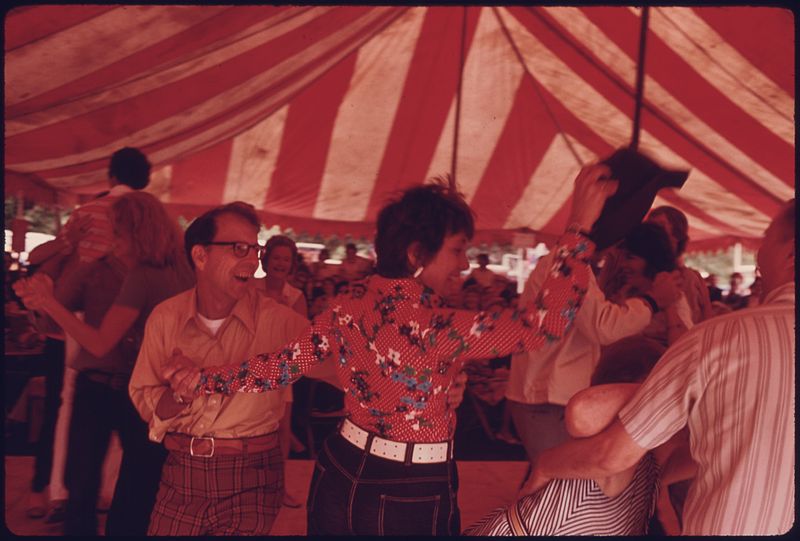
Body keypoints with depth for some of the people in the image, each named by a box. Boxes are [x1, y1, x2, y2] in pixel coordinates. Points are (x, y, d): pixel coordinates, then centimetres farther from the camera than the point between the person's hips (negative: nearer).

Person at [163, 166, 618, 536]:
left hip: (343, 476, 6)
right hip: (412, 496, -6)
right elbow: (546, 322, -28)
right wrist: (581, 227, -25)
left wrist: (204, 381, 4)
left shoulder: (346, 311, -7)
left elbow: (283, 366, -4)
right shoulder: (441, 328, -27)